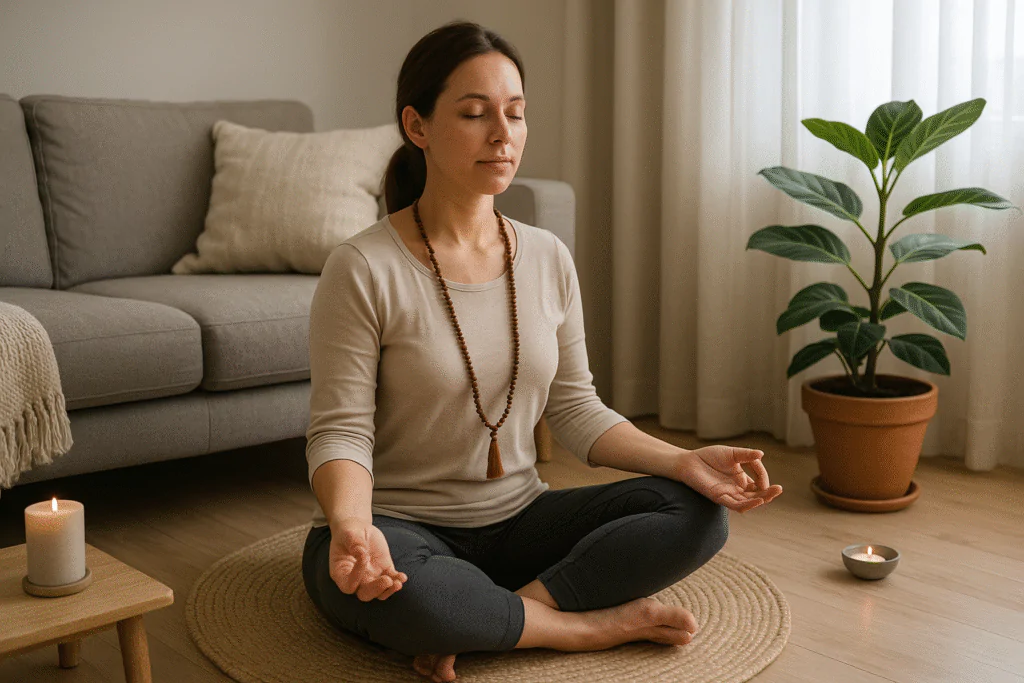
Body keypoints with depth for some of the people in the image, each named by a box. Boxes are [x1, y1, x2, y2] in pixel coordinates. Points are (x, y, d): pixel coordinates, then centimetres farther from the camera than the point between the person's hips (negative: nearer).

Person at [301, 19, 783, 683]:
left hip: (519, 519, 5)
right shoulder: (363, 270, -13)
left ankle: (490, 620, -18)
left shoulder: (549, 258, 2)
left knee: (699, 511, -13)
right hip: (403, 528, -4)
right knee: (386, 589, -40)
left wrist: (683, 460, -10)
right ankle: (591, 623, -14)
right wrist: (352, 525, -36)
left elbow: (575, 409, 5)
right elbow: (341, 432, -14)